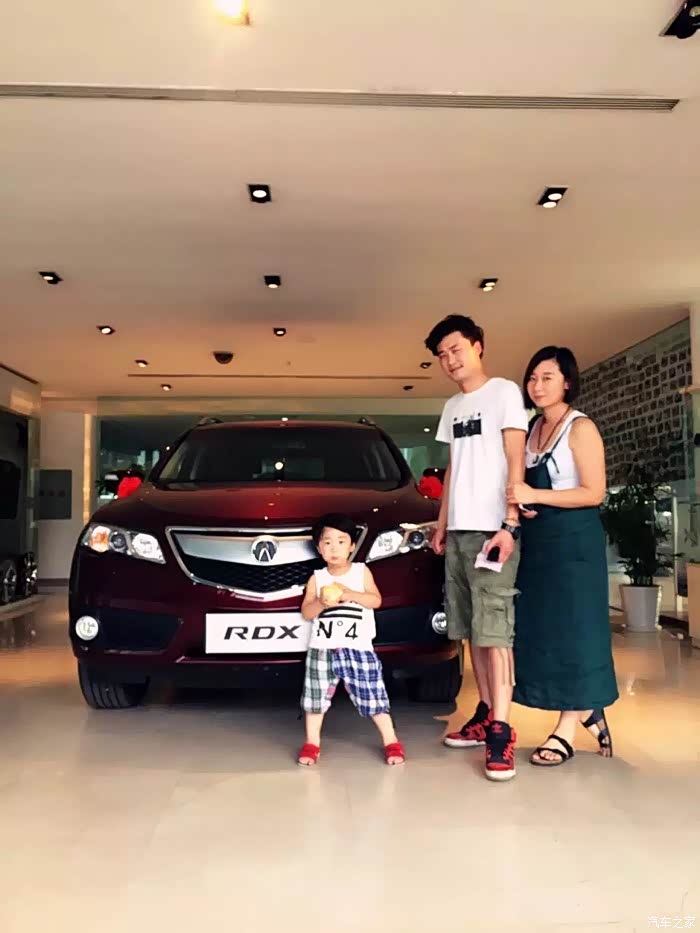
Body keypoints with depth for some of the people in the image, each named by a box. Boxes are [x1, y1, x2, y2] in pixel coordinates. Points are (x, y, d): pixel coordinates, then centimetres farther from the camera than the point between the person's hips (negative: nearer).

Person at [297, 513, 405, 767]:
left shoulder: (362, 572, 3)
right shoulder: (316, 578, 4)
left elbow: (376, 600, -6)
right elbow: (306, 612, 0)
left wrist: (350, 594, -19)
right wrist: (321, 603, -20)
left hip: (358, 648, -1)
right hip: (322, 649, 2)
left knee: (372, 695, 1)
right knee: (316, 697, 8)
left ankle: (391, 742, 14)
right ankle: (312, 744, 24)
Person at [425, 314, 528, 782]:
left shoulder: (504, 392, -2)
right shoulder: (452, 407, 19)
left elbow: (516, 462, -8)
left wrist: (510, 524, -16)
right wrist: (441, 524, 17)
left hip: (491, 528, -7)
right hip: (459, 530, 7)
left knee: (494, 628, -10)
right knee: (471, 630, 9)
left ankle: (501, 730, -7)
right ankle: (486, 714, 18)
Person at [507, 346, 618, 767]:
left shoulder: (581, 427, -10)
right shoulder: (535, 428, 12)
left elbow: (594, 493, -16)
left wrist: (536, 496, -21)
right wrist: (522, 504, 0)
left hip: (574, 540, -8)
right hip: (538, 539, 8)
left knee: (573, 629, -2)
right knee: (543, 629, 9)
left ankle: (567, 731, 6)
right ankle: (590, 712, 25)